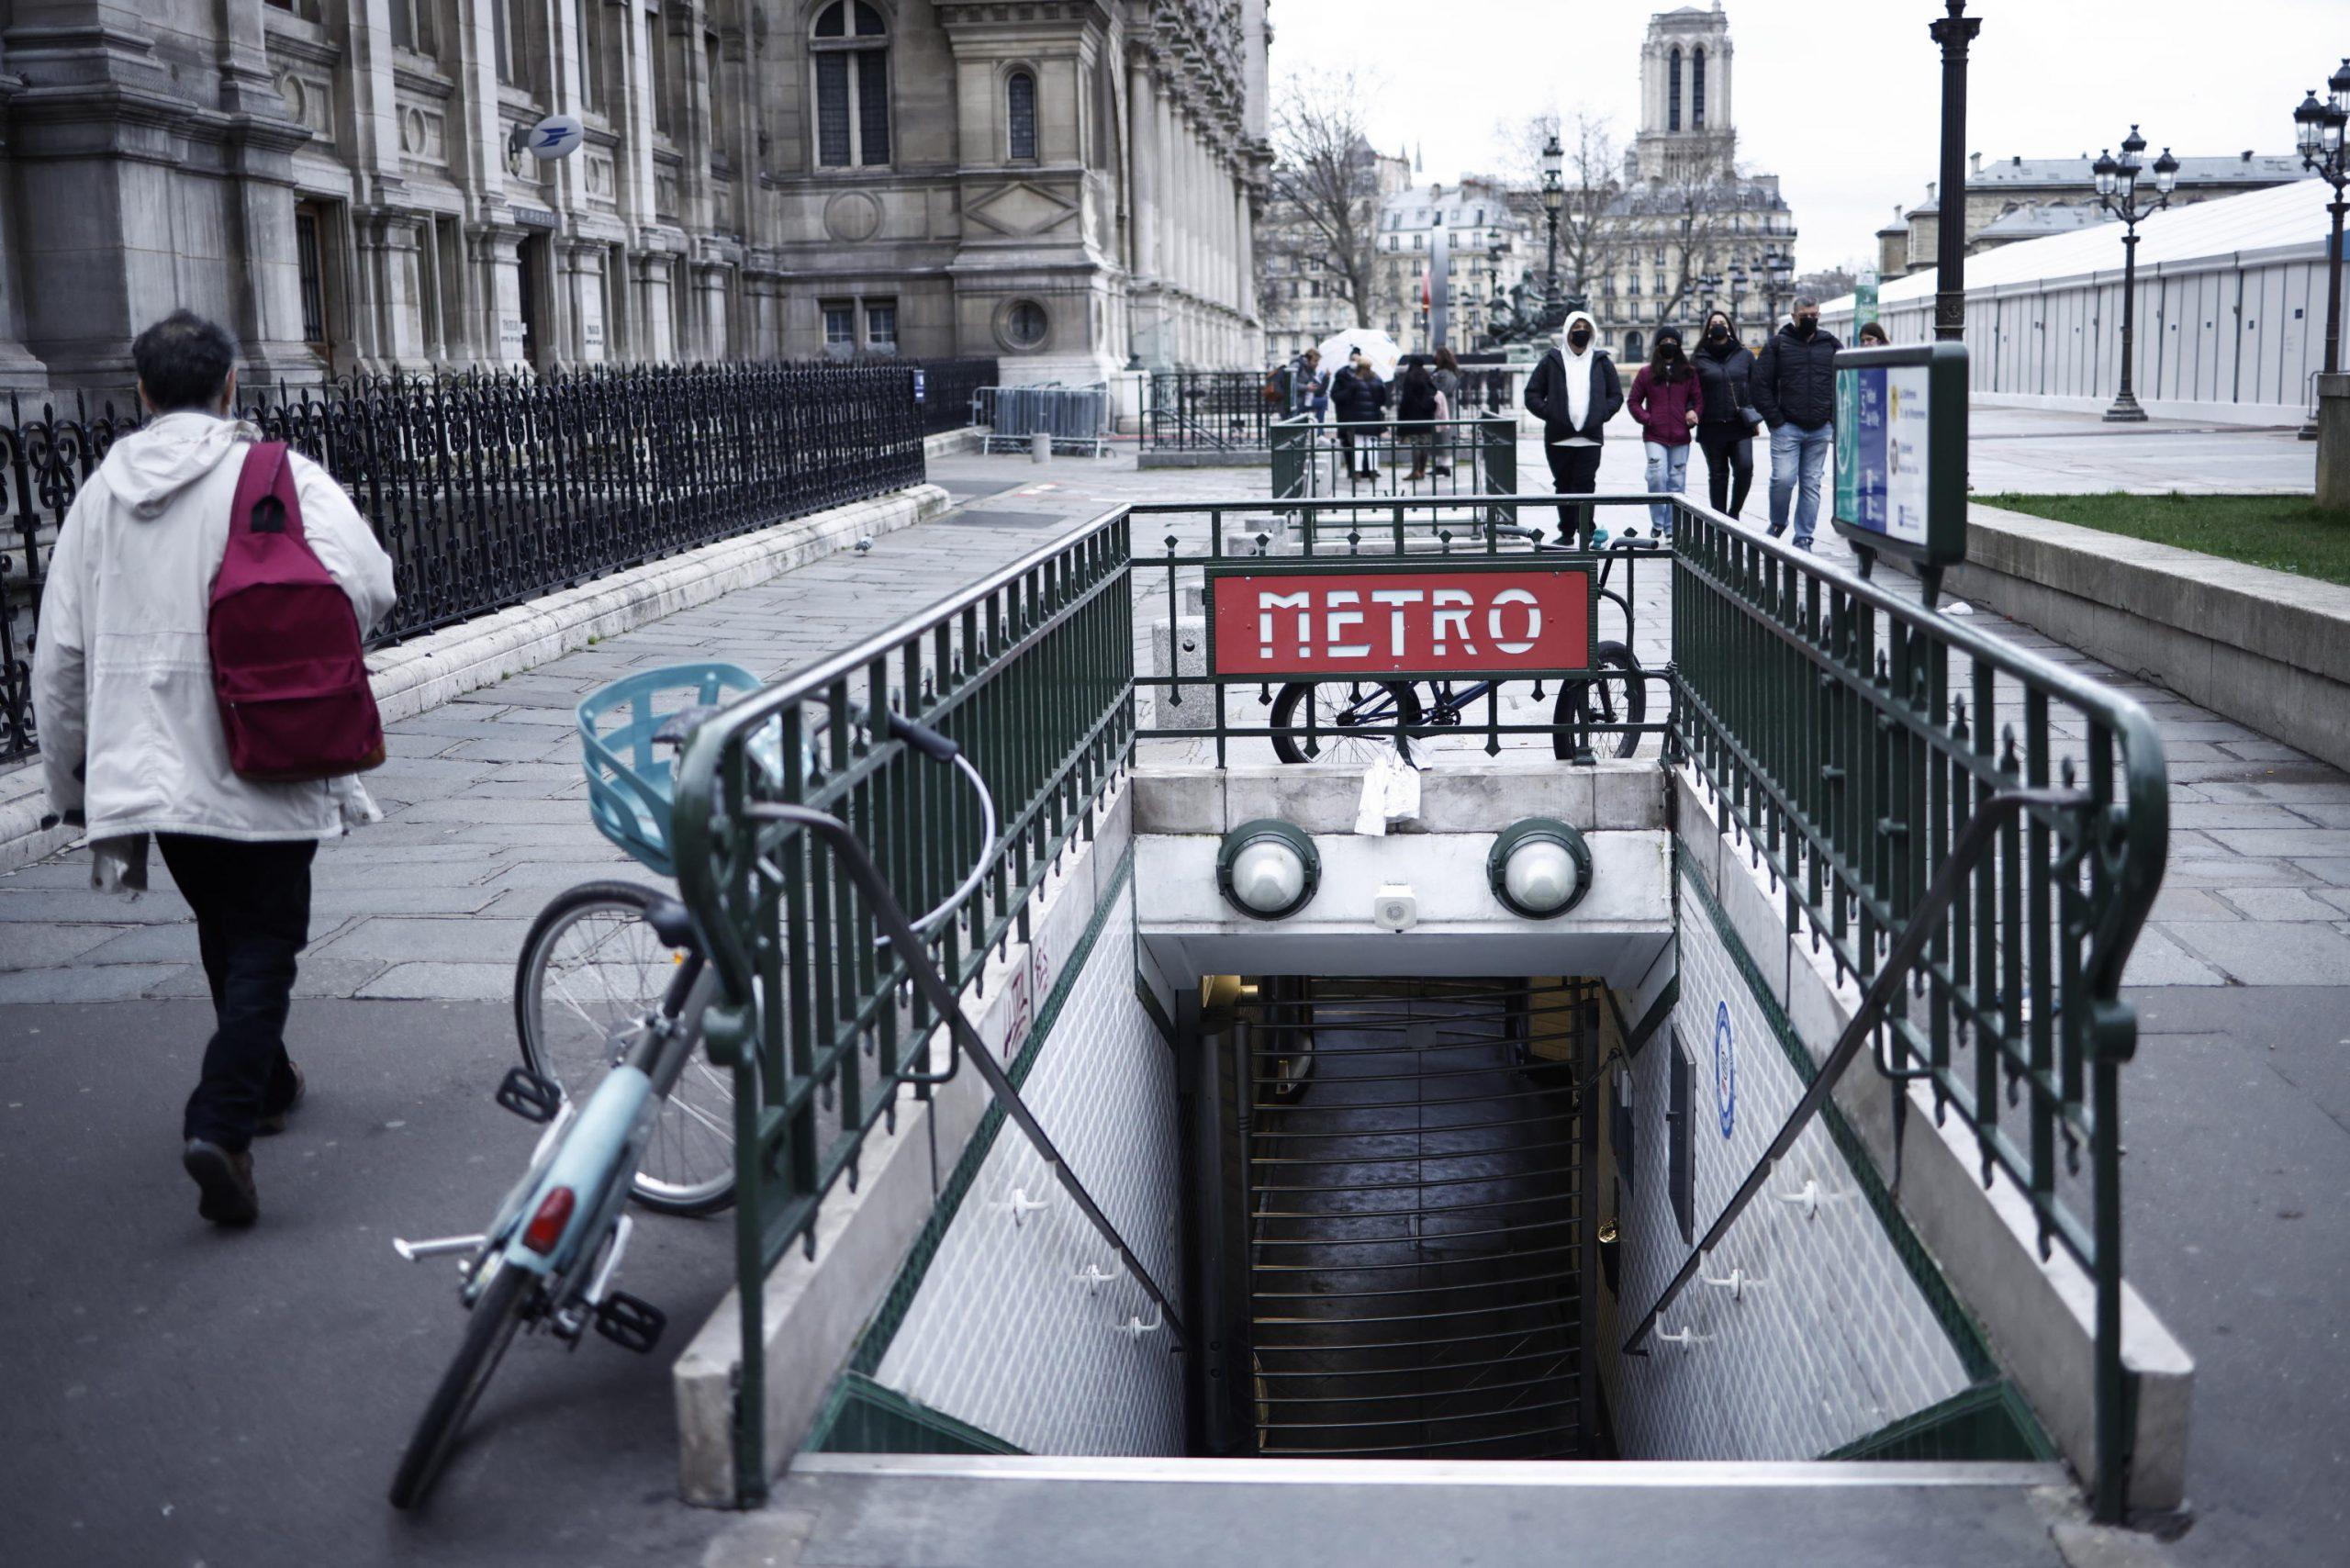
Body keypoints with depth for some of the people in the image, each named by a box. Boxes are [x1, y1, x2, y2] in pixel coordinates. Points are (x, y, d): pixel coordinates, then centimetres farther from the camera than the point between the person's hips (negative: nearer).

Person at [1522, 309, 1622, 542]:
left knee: (1585, 486, -7)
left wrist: (1601, 415, -1)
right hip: (1558, 437, 1)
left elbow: (1616, 395, 14)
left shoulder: (1601, 361, 10)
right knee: (1563, 485, 7)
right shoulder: (1552, 361, 7)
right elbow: (1532, 394, 7)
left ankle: (1586, 531, -8)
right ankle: (1567, 531, 15)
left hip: (1590, 437, -1)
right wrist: (1548, 414, -6)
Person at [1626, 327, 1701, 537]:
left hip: (1680, 437, 2)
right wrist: (1646, 419, -4)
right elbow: (1633, 401, 9)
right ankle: (1657, 523, 0)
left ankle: (1671, 528, 11)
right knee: (1657, 477, -15)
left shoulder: (1689, 372, 8)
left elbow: (1697, 399, 13)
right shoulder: (1647, 373, 6)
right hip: (1655, 436, -2)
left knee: (1677, 482, 3)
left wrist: (1693, 414, -7)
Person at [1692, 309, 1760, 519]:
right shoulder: (1699, 358, 4)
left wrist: (1756, 417, 7)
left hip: (1740, 424, 0)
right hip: (1711, 426, 0)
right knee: (1717, 474, 5)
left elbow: (1755, 386, 12)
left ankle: (1734, 512, 5)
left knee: (1745, 467, -13)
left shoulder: (1745, 355, 8)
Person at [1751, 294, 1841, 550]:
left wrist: (1835, 419, 4)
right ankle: (1777, 524, 13)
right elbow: (1759, 384, -1)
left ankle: (1803, 538, 10)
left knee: (1812, 484, 4)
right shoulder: (1778, 345, 2)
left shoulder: (1831, 345, 10)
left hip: (1820, 430, 3)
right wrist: (1774, 419, -7)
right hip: (1787, 427, -3)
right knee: (1783, 478, -12)